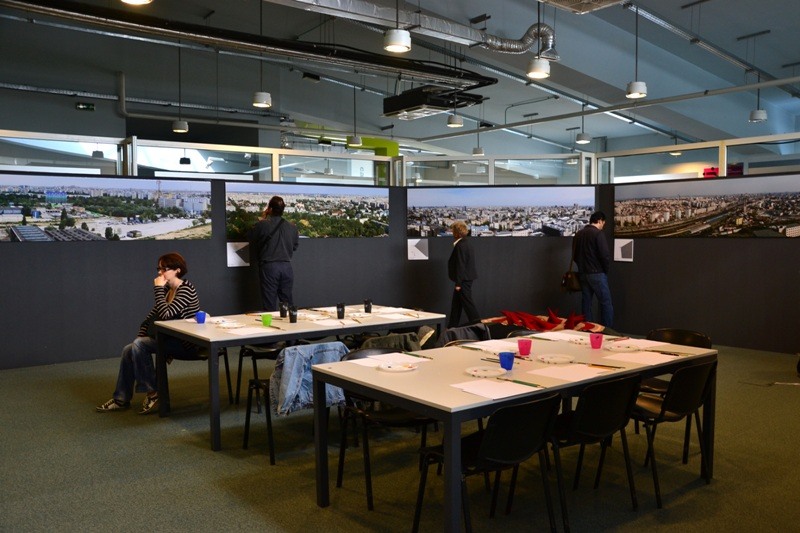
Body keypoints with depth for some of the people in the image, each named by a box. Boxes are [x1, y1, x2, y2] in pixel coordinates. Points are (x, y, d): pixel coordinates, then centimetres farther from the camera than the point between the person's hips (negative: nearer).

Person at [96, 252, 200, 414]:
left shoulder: (186, 289, -16)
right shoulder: (167, 290, 10)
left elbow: (166, 314, -28)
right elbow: (151, 316, 13)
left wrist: (158, 289, -20)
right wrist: (140, 337, 1)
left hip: (187, 344, -9)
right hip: (172, 339, 9)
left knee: (139, 346, -22)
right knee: (129, 350, -1)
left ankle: (152, 393, -10)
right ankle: (121, 399, 8)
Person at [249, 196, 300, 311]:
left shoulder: (262, 225, -10)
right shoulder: (292, 227, 1)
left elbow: (252, 238, 8)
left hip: (268, 267, -3)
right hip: (286, 267, 3)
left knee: (270, 305, 2)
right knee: (288, 302, 12)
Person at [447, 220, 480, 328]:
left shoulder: (461, 245, -20)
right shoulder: (467, 241, 10)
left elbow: (460, 265, -22)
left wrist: (458, 283, -19)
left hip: (464, 279, -10)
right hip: (467, 277, 10)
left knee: (467, 303, -3)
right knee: (456, 303, 16)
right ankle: (452, 326, 25)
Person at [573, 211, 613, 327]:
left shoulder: (578, 234, 10)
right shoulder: (598, 234, -12)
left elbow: (575, 255, 15)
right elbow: (605, 255, -17)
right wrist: (605, 270, -2)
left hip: (582, 274, 7)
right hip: (597, 274, -7)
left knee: (586, 304, 10)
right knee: (606, 304, -1)